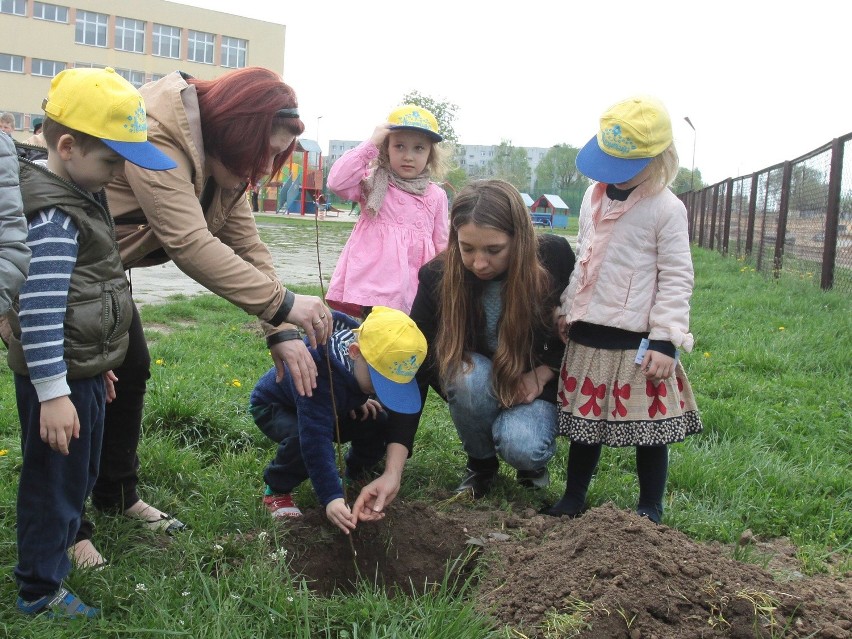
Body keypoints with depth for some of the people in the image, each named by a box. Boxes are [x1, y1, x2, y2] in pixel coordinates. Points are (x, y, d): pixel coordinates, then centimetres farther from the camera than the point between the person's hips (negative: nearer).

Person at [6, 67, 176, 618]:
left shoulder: (80, 196, 9)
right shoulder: (52, 215, -23)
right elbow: (39, 310, -27)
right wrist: (52, 393, -26)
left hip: (83, 372, 10)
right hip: (60, 380, -10)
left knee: (79, 476, 23)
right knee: (55, 483, 6)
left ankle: (54, 554, 41)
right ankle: (40, 591, 23)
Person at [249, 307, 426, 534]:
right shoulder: (317, 373, -46)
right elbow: (316, 441, -50)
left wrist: (359, 399, -16)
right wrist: (331, 498, -54)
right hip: (273, 407, -6)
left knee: (378, 425, -14)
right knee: (303, 440, -38)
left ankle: (356, 476, 14)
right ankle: (276, 491, -10)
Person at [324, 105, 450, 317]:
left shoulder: (436, 195, 11)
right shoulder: (374, 183, 3)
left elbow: (441, 244, 15)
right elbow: (337, 181, -14)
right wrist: (371, 144, -12)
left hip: (414, 294, 3)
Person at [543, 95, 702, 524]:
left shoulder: (666, 209, -11)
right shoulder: (594, 197, 9)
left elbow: (676, 279, -10)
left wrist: (665, 341, -15)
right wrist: (566, 312, 17)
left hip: (637, 343, -6)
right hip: (587, 338, 6)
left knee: (648, 426, 4)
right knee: (585, 420, 14)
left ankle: (650, 509, 20)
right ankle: (573, 499, 28)